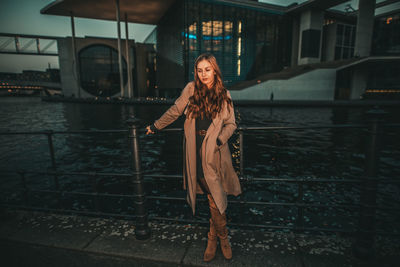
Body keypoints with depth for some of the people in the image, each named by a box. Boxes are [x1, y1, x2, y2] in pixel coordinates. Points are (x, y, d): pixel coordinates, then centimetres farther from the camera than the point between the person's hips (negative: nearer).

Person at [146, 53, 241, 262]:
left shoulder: (224, 94, 5)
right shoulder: (191, 89, 3)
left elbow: (231, 124, 7)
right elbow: (174, 111, 11)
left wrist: (219, 140, -9)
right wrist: (155, 126, 15)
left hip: (215, 150, 0)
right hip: (195, 150, 0)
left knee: (216, 196, 2)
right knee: (213, 197, 4)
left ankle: (214, 237, 26)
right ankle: (221, 237, 25)